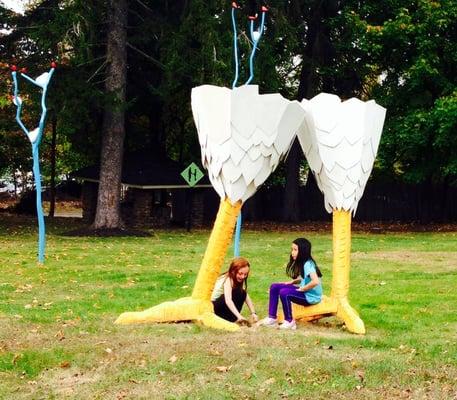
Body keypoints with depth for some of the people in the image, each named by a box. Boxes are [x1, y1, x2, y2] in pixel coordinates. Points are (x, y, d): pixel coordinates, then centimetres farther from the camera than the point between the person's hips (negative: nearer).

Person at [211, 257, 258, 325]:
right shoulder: (227, 280, -26)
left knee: (243, 293, -16)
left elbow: (247, 297, -7)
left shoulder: (241, 280, -2)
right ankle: (232, 319, -19)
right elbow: (228, 300, -39)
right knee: (238, 292, -28)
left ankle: (232, 318, -8)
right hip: (213, 306, -8)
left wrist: (253, 313, -22)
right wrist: (239, 316, -50)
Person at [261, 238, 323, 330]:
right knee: (274, 287, 2)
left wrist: (301, 289, -21)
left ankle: (289, 322, -11)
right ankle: (272, 318, 4)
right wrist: (293, 282, 3)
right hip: (303, 291, 10)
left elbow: (315, 281, -34)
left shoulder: (308, 264, -21)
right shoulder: (301, 263, 7)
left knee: (284, 293, -28)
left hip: (311, 297, -10)